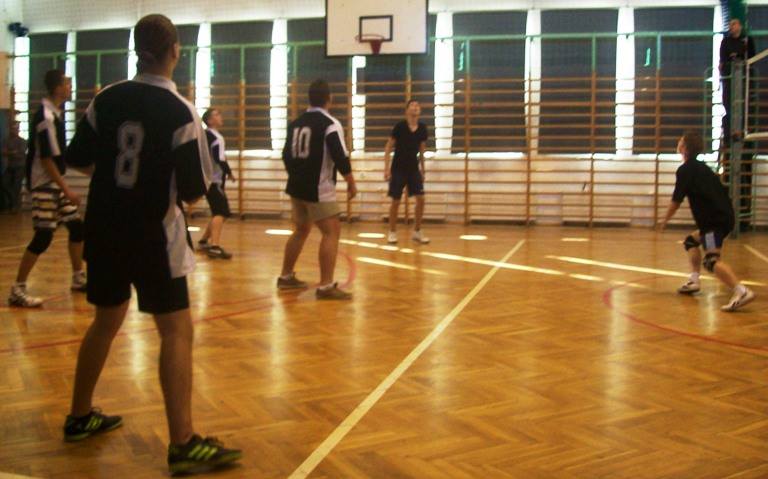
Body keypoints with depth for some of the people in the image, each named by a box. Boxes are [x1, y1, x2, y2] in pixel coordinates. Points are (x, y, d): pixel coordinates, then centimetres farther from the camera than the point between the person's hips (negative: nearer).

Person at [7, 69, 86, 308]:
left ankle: (79, 279, 25)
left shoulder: (56, 112, 10)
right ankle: (17, 290, -2)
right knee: (43, 236, -10)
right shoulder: (46, 116, -19)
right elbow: (45, 158, -22)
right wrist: (66, 189, -21)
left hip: (56, 183, 10)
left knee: (76, 226, 13)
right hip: (44, 185, -10)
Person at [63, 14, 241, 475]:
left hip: (104, 230, 6)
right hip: (154, 235, -6)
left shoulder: (106, 99, 1)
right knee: (176, 332, -4)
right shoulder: (181, 113, -13)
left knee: (107, 320, 21)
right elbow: (193, 192, -13)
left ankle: (81, 416, 35)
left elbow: (79, 161, 10)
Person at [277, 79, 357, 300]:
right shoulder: (330, 124, -12)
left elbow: (287, 155, 18)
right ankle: (326, 286, -12)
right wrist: (351, 183, -5)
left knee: (301, 230, 21)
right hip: (318, 189, -8)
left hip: (297, 187, 8)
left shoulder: (296, 123, 11)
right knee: (332, 232, -6)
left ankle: (286, 276, 30)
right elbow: (340, 157, -18)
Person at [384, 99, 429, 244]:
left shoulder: (422, 128, 0)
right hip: (398, 169, -4)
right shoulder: (399, 126, -12)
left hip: (414, 169, 4)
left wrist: (422, 169, 14)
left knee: (420, 199, -5)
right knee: (396, 201, -1)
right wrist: (386, 168, -13)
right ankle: (392, 232, 15)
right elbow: (388, 148, -7)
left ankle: (417, 232, 8)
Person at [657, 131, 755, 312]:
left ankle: (742, 291, -37)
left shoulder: (685, 170, -5)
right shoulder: (701, 167, 20)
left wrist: (665, 221, 11)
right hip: (724, 216, 10)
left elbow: (676, 201, -5)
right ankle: (694, 280, 23)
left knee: (711, 260, -21)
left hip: (715, 220, -10)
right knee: (691, 241, 27)